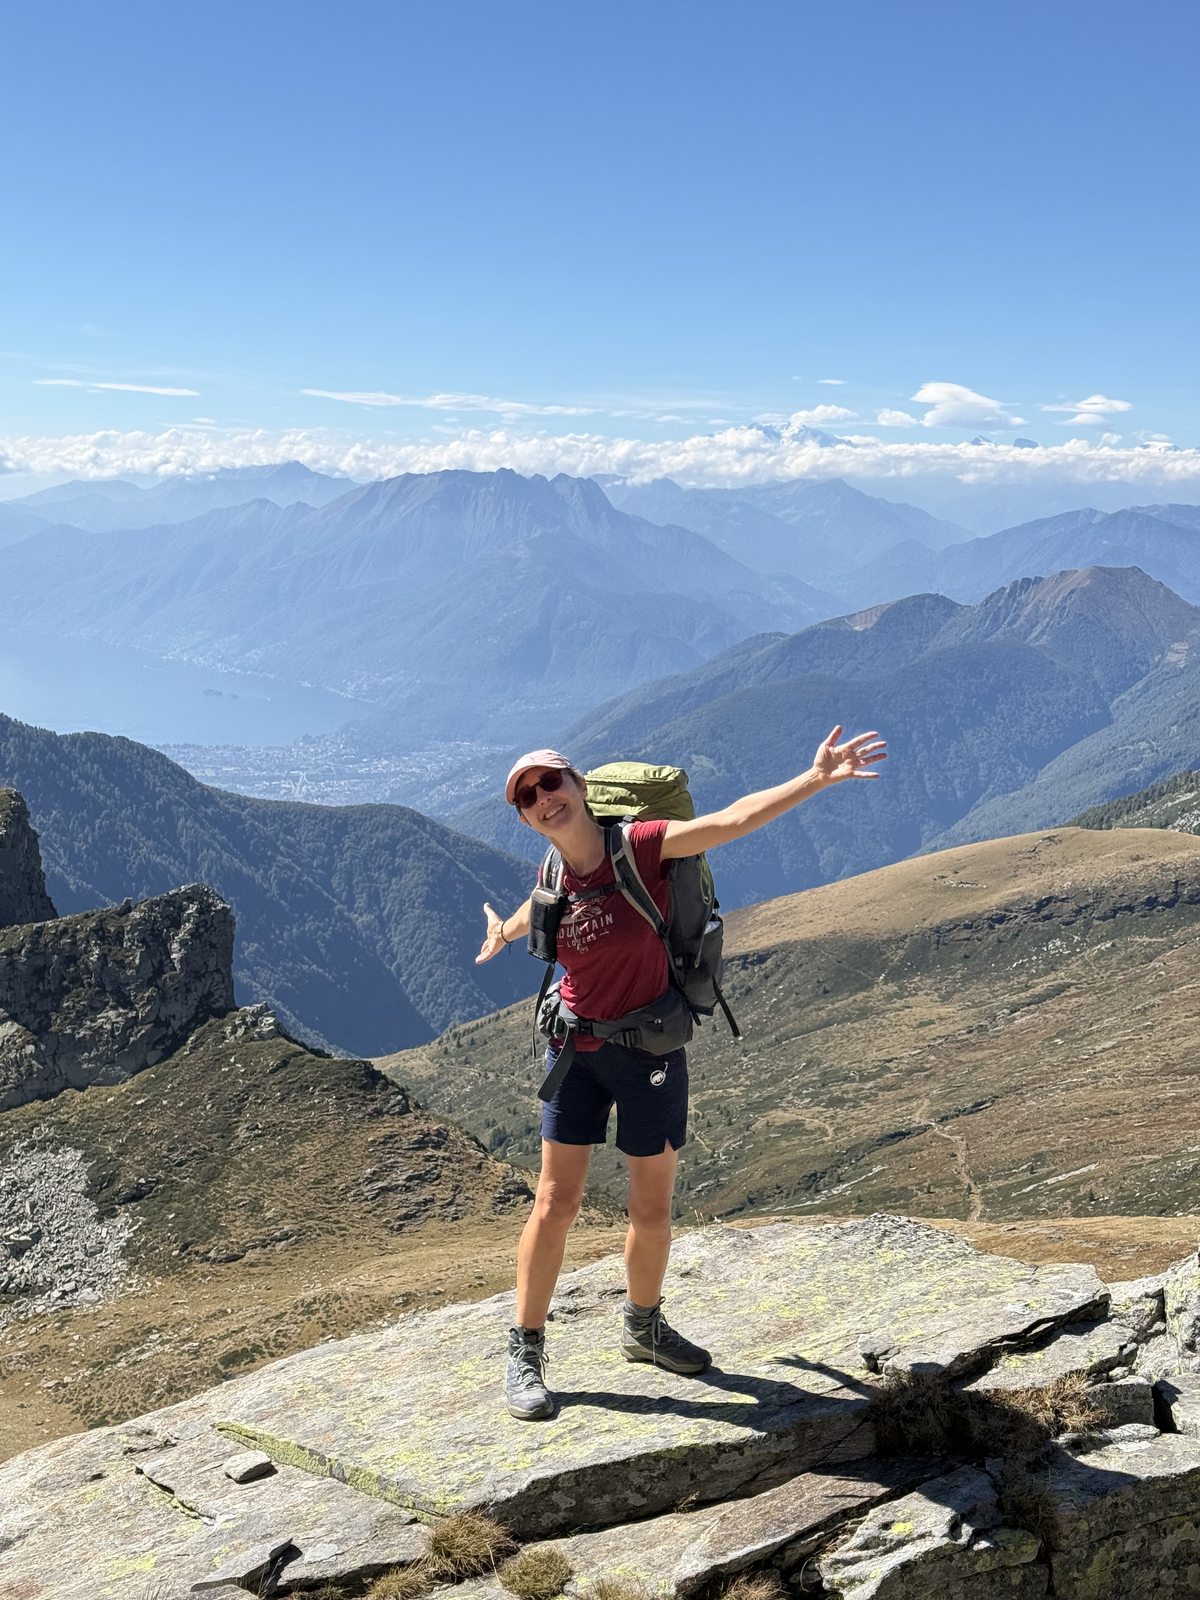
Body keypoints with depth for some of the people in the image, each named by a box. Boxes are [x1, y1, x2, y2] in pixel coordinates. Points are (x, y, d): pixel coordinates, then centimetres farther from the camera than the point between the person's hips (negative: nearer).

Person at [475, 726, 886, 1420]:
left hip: (652, 1055, -2)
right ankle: (526, 1355, 12)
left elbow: (732, 820, -25)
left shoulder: (639, 847, -15)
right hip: (578, 1051, 2)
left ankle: (644, 1327, 36)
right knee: (556, 1204, 0)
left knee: (653, 1210, 12)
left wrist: (817, 777, -34)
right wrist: (503, 932, 46)